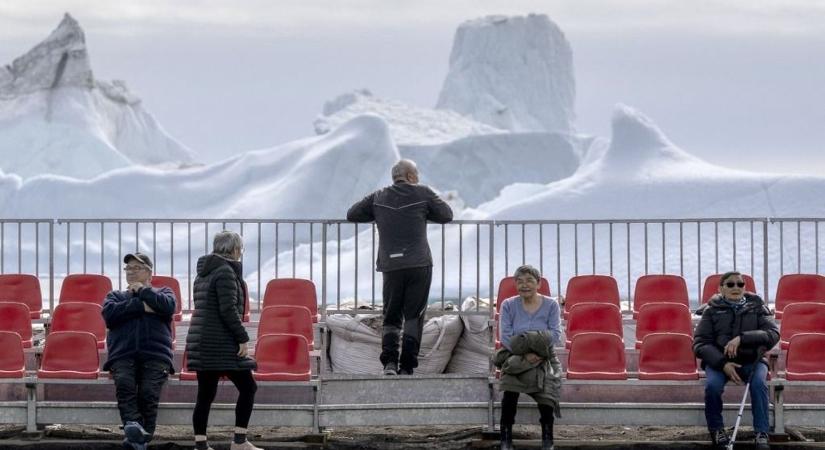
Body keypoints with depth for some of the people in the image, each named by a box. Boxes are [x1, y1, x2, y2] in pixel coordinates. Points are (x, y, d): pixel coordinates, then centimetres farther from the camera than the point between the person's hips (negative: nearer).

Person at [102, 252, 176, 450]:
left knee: (148, 393, -25)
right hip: (123, 354, 1)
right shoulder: (116, 296, 29)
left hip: (155, 354, -1)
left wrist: (142, 291, 8)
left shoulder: (162, 292, 25)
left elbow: (168, 306, -1)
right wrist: (141, 306, -1)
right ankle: (132, 423, -46)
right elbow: (109, 313, 4)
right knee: (124, 384, -31)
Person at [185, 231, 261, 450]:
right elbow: (228, 309, -18)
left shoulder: (203, 273, 17)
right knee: (247, 387, 0)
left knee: (205, 394, 7)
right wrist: (242, 338, -15)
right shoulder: (226, 271, -11)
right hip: (220, 342, -9)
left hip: (200, 341, 9)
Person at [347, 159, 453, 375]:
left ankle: (389, 361, -12)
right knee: (414, 316, 3)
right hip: (419, 265, -2)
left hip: (391, 266, 2)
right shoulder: (422, 194, 2)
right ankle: (407, 367, -4)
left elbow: (352, 215, 15)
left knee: (391, 317, 9)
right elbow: (446, 215, 9)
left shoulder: (378, 197, 9)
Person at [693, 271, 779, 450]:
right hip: (719, 360, 0)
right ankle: (717, 431, -12)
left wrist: (742, 338, -22)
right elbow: (700, 344, -1)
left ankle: (762, 435, -28)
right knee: (712, 385, -31)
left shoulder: (757, 307, 8)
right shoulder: (712, 310, 7)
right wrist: (723, 363, -18)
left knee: (758, 383, -32)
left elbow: (773, 334, -7)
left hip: (752, 360, 0)